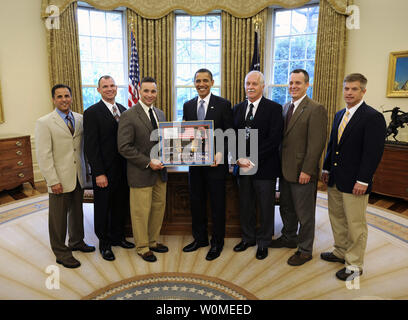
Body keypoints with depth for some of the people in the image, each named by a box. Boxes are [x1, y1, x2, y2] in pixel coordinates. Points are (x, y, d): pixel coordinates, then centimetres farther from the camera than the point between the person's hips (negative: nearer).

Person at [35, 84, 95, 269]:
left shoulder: (80, 119, 6)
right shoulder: (44, 123, -8)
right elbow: (43, 156, -12)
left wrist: (85, 169, 5)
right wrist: (53, 181, -16)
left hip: (78, 177, 5)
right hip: (60, 179, -5)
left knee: (77, 212, 18)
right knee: (59, 217, 6)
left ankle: (77, 242, 38)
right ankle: (61, 253, 22)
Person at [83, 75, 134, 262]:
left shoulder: (123, 110, 9)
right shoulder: (92, 113, -10)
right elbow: (91, 146, -14)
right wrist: (99, 173, -18)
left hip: (123, 169, 6)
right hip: (104, 172, -6)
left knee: (121, 205, 18)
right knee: (103, 208, 10)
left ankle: (117, 237, 37)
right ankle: (104, 243, 28)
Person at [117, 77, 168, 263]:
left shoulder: (160, 114, 11)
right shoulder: (129, 116, -11)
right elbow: (124, 147, -16)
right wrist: (148, 162, -18)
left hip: (160, 171, 7)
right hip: (141, 174, -7)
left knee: (159, 208, 16)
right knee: (141, 212, 5)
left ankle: (153, 241, 35)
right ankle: (142, 247, 24)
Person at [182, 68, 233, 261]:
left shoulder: (223, 104, -4)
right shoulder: (188, 105, 10)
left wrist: (221, 153, -21)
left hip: (215, 161, -4)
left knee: (217, 204, 7)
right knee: (196, 202, 14)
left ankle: (217, 243, 24)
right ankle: (199, 238, 33)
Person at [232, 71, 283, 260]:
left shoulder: (274, 108, -5)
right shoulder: (237, 109, 10)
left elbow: (274, 139, -14)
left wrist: (253, 160, -17)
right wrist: (239, 158, -8)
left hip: (264, 167, -4)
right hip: (243, 166, 4)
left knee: (266, 207, 9)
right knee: (245, 205, 15)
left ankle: (263, 242, 27)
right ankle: (248, 238, 34)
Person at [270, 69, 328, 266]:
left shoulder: (316, 109, -13)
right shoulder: (286, 107, 12)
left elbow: (316, 143, -17)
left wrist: (307, 171, -19)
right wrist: (281, 164, 10)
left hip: (302, 172, -8)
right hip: (285, 169, 8)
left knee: (304, 213, 6)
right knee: (286, 208, 21)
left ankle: (305, 250, 23)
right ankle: (289, 238, 41)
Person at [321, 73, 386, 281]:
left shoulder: (373, 117, -12)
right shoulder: (339, 115, 12)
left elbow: (373, 152, -17)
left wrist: (363, 180, -19)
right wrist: (326, 168, 14)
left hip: (355, 183, -7)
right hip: (334, 180, 8)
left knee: (355, 225, 4)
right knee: (337, 218, 19)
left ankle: (354, 266, 19)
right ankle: (341, 252, 37)